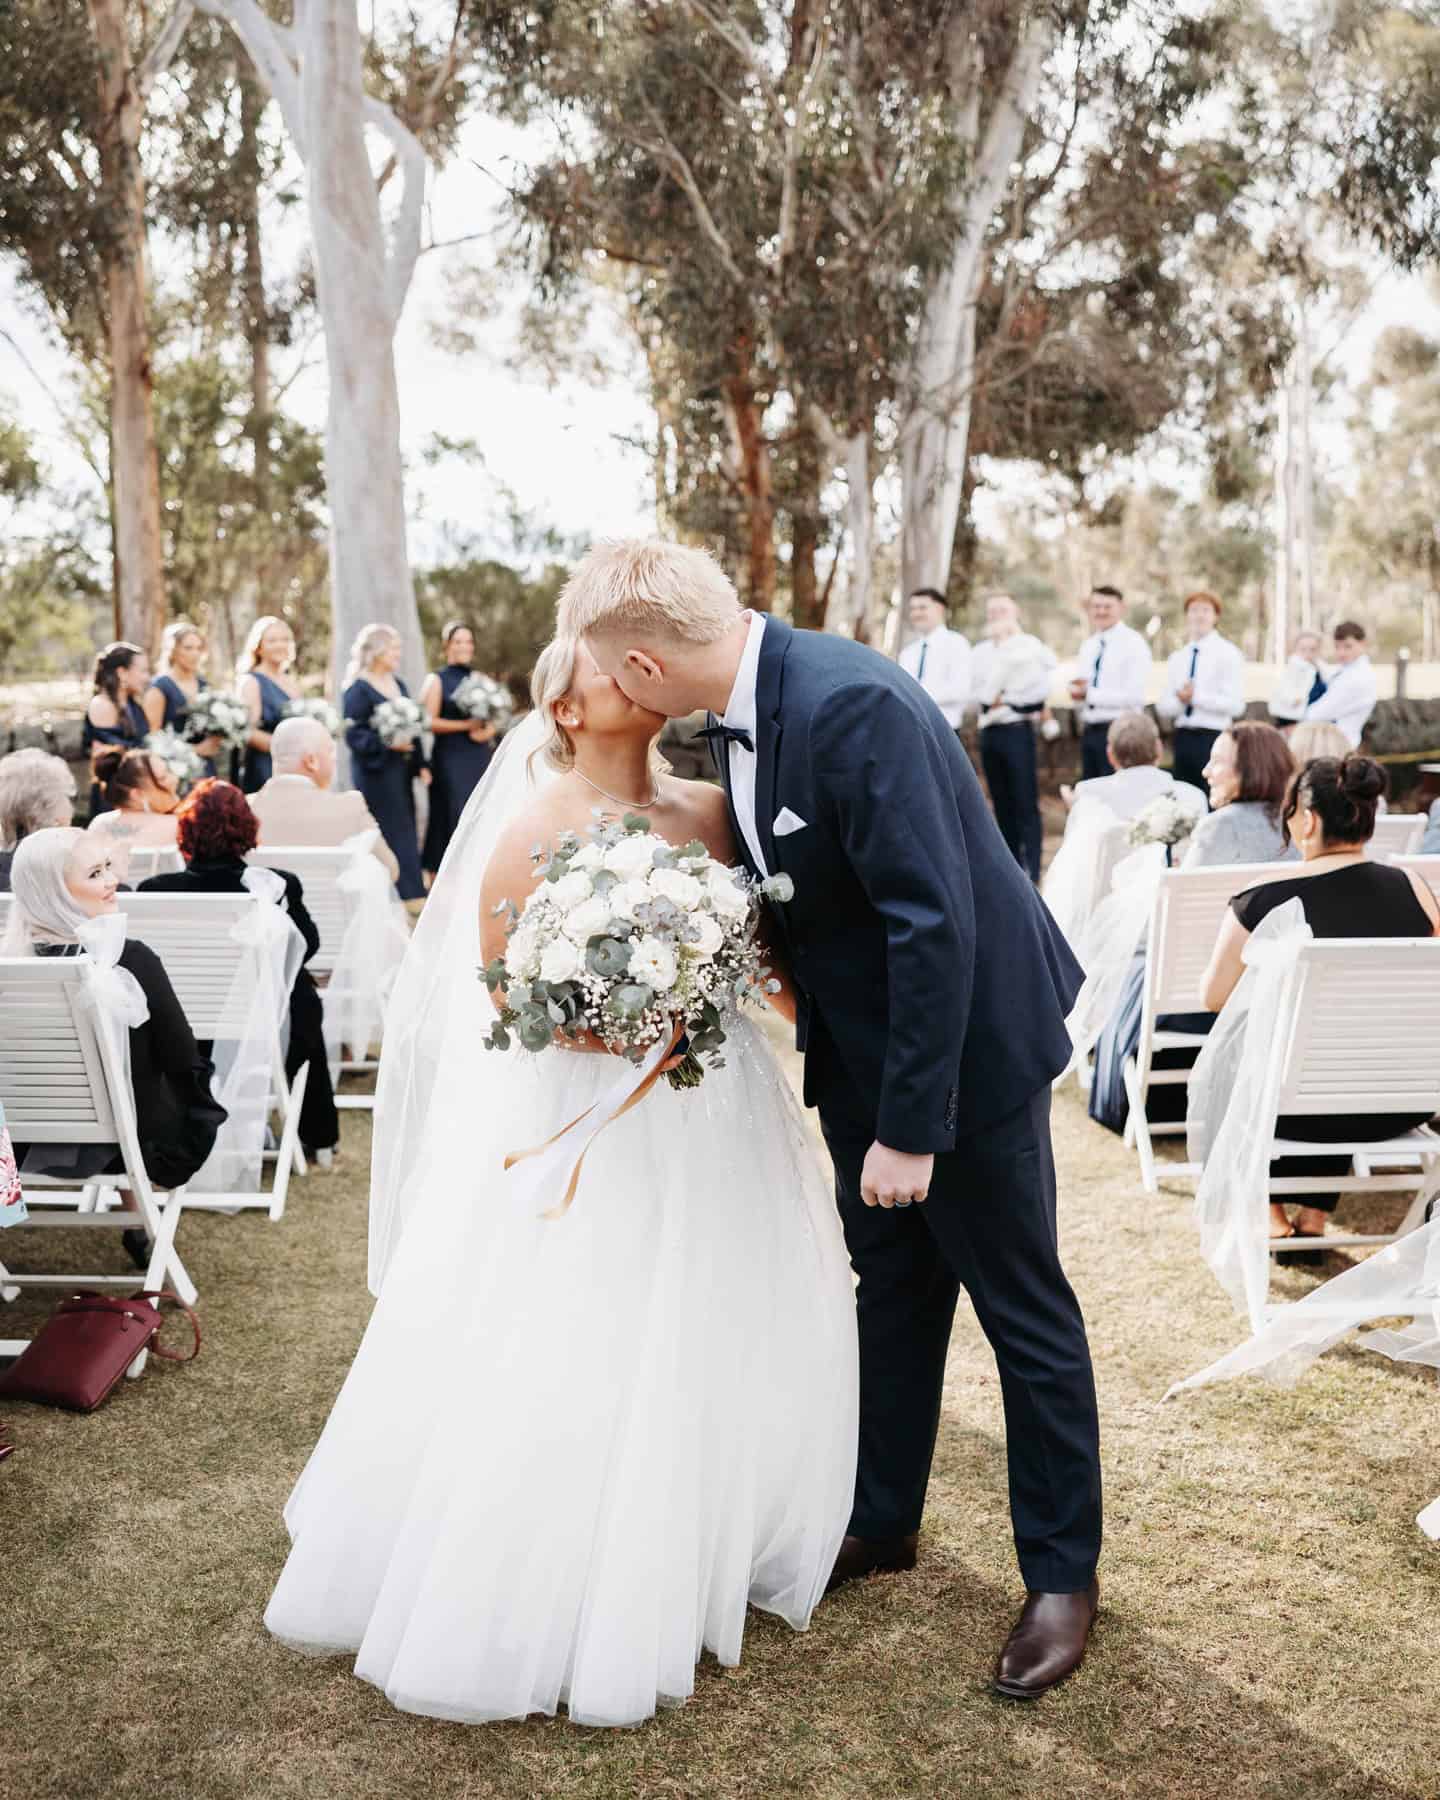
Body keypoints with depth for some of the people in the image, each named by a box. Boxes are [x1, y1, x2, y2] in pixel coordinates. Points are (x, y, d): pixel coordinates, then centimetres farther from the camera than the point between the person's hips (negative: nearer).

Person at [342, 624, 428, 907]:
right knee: (395, 830, -7)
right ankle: (412, 894, -5)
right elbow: (354, 734, -14)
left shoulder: (398, 684, 14)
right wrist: (387, 743, -25)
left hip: (402, 769, 8)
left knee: (405, 829, 8)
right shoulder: (358, 689, -9)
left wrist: (420, 764, 13)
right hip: (376, 771, -8)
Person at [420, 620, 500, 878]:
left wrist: (487, 732, -6)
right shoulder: (437, 680, 3)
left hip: (481, 758, 4)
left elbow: (492, 722, 15)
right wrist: (465, 725, -14)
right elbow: (430, 722, -6)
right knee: (454, 816, -8)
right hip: (451, 761, -4)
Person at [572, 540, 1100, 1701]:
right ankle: (884, 1522, 38)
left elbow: (935, 922, -31)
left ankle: (1063, 1572, 24)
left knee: (1024, 1308, 7)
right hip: (861, 1046, 8)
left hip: (968, 1038, -8)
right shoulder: (740, 712, -2)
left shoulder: (850, 704, -30)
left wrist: (912, 1125, -27)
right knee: (893, 1289, 21)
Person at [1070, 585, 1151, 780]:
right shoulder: (1088, 645, 15)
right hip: (1089, 731, 7)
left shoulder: (1133, 643, -8)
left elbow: (1134, 697, -17)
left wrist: (1090, 694, -15)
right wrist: (1077, 690, -5)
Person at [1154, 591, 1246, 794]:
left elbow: (1235, 705, -12)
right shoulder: (1177, 657, 14)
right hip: (1184, 737, 6)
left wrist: (1196, 697, -14)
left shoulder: (1228, 653, -3)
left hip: (1213, 737, -6)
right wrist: (1181, 699, -12)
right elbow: (1163, 707, 9)